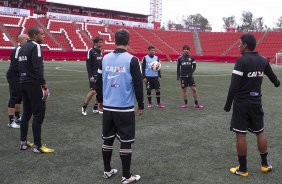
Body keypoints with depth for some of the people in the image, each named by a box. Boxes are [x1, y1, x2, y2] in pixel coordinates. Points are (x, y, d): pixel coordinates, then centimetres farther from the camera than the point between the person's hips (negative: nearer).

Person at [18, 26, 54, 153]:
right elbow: (38, 68, -21)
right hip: (33, 84, -9)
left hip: (23, 83, 9)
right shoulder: (35, 46, -12)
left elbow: (21, 66, 17)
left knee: (26, 113, 16)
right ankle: (37, 146, -1)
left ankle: (23, 142, 23)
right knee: (38, 114, -4)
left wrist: (23, 81, 20)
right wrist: (44, 85, -21)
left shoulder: (23, 47, 15)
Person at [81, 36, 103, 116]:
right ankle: (84, 107, 3)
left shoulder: (100, 51, 13)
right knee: (93, 91, -12)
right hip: (93, 75, -7)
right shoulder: (91, 51, -9)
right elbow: (88, 64, -13)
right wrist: (90, 76, -18)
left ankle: (95, 108, 16)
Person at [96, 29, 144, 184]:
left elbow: (99, 81, 10)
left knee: (107, 140, 15)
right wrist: (141, 105, 2)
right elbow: (138, 84, -9)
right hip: (125, 108, -5)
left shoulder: (105, 58, 3)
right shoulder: (132, 60, -11)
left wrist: (100, 100, 24)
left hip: (108, 107, 5)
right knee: (126, 142, 4)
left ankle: (107, 171, 27)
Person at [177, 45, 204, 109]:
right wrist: (178, 76, 4)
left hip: (190, 76, 0)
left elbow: (194, 66, 6)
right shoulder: (180, 58, 5)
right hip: (183, 76, 0)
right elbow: (178, 68, 9)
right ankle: (185, 104, 14)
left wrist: (191, 72, -9)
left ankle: (196, 104, 5)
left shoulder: (191, 58, 4)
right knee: (184, 89, 4)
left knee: (194, 89, -4)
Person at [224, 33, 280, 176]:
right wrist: (277, 83, 48)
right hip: (256, 102, 6)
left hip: (242, 103, -6)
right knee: (260, 132, 17)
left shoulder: (241, 61, -16)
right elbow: (271, 75, 25)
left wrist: (228, 104, -11)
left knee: (240, 135, 2)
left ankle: (242, 169, 9)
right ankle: (265, 164, 25)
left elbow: (234, 86, -20)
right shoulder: (263, 60, 4)